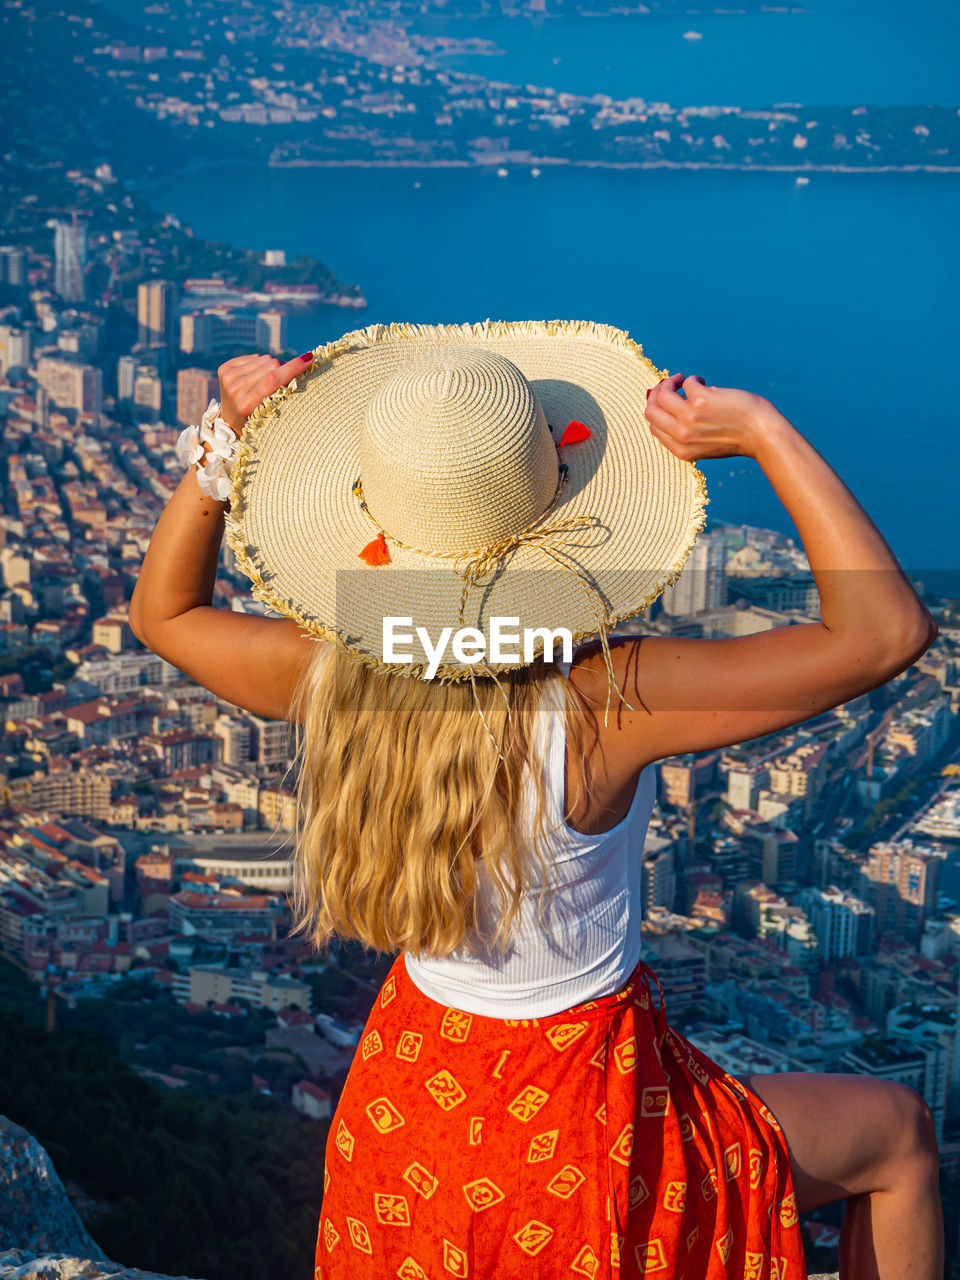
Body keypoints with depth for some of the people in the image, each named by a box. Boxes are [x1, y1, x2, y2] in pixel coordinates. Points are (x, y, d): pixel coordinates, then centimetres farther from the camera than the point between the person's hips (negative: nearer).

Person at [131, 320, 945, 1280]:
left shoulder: (323, 675, -19)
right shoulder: (602, 705, -34)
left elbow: (161, 610, 4)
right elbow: (888, 629, -29)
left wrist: (223, 444, -7)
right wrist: (764, 434, -26)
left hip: (405, 1104, 5)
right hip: (581, 1136, -4)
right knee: (897, 1132, 21)